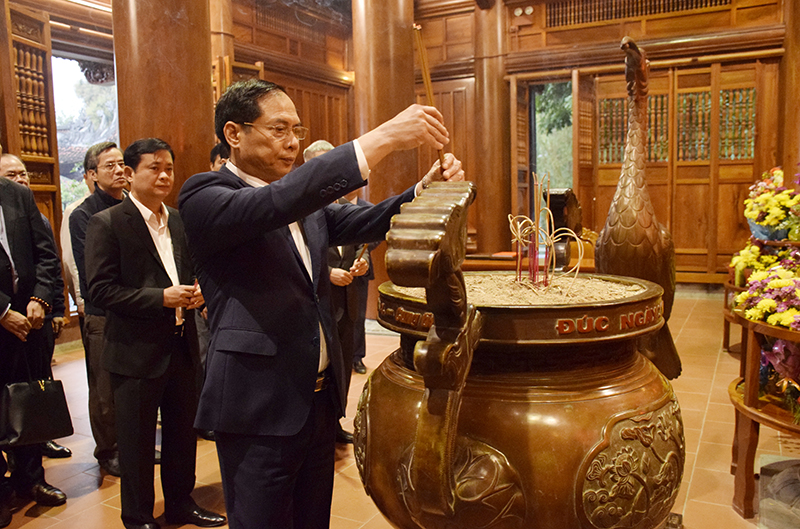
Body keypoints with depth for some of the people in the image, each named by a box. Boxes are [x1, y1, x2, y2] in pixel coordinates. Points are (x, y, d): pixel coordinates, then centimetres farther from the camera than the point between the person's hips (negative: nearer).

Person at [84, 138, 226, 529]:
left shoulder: (180, 222, 9)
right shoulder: (106, 223, -9)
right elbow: (100, 290, -14)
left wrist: (197, 292, -4)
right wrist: (161, 298, -21)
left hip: (182, 346, 6)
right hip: (136, 350, -6)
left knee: (182, 433, 18)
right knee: (137, 441, 9)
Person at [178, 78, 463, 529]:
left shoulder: (307, 199, 11)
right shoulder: (204, 196, -12)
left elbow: (363, 223, 6)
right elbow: (275, 203, -30)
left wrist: (425, 189, -13)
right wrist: (380, 140, -33)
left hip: (320, 397, 7)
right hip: (260, 408, -7)